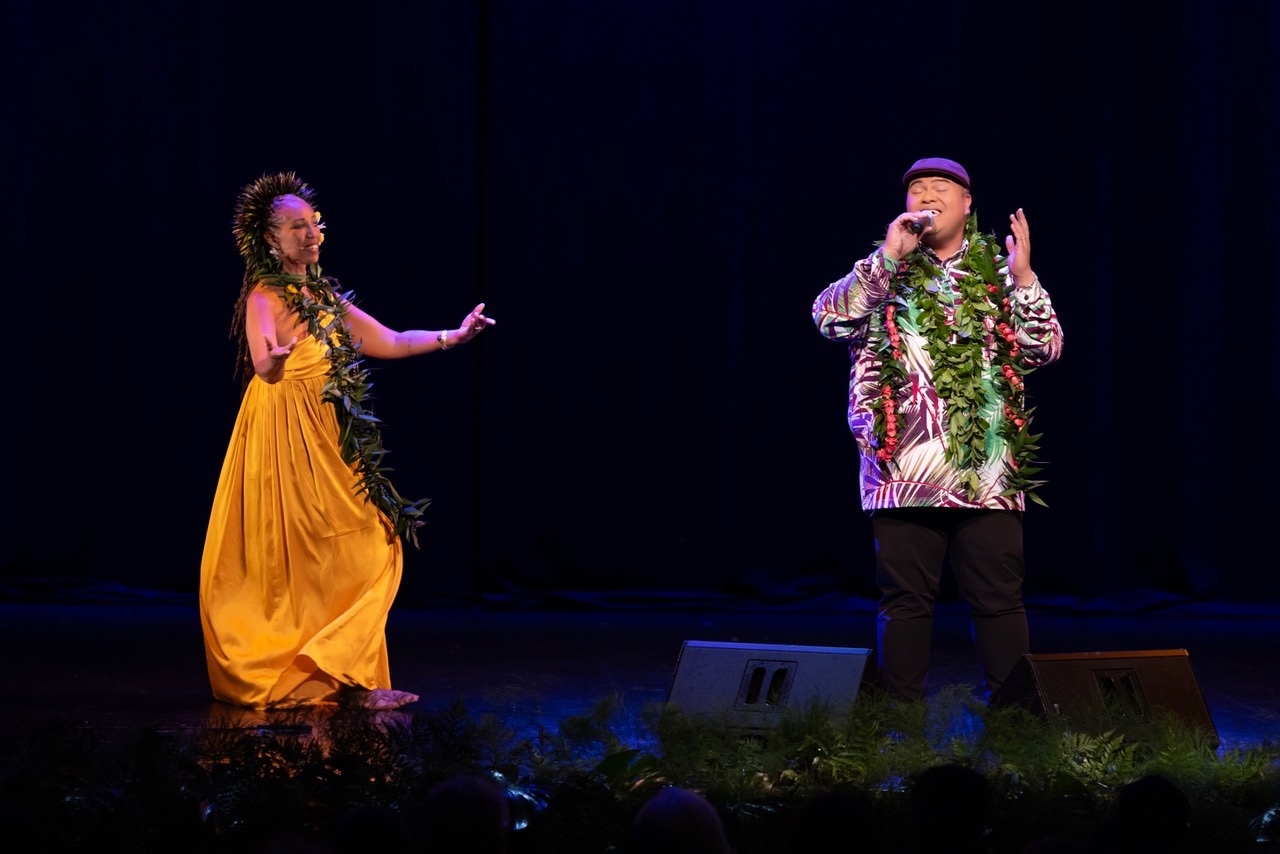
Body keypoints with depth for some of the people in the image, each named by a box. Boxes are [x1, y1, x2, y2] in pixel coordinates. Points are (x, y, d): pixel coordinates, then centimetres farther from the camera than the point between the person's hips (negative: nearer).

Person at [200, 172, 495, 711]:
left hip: (326, 440, 9)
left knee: (370, 547, 5)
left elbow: (389, 343, 20)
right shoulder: (265, 298, -11)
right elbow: (264, 368, -28)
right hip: (288, 440, -9)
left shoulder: (324, 295, 14)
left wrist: (453, 336, 16)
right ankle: (349, 678, -9)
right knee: (324, 559, -10)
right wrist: (275, 358, -50)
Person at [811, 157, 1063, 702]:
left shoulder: (997, 274, 11)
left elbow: (1045, 349, 4)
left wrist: (1023, 278, -8)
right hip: (904, 470, 0)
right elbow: (829, 317, -7)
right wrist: (887, 257, -11)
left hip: (987, 470, 0)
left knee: (998, 600, 0)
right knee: (905, 600, 3)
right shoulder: (882, 273, 10)